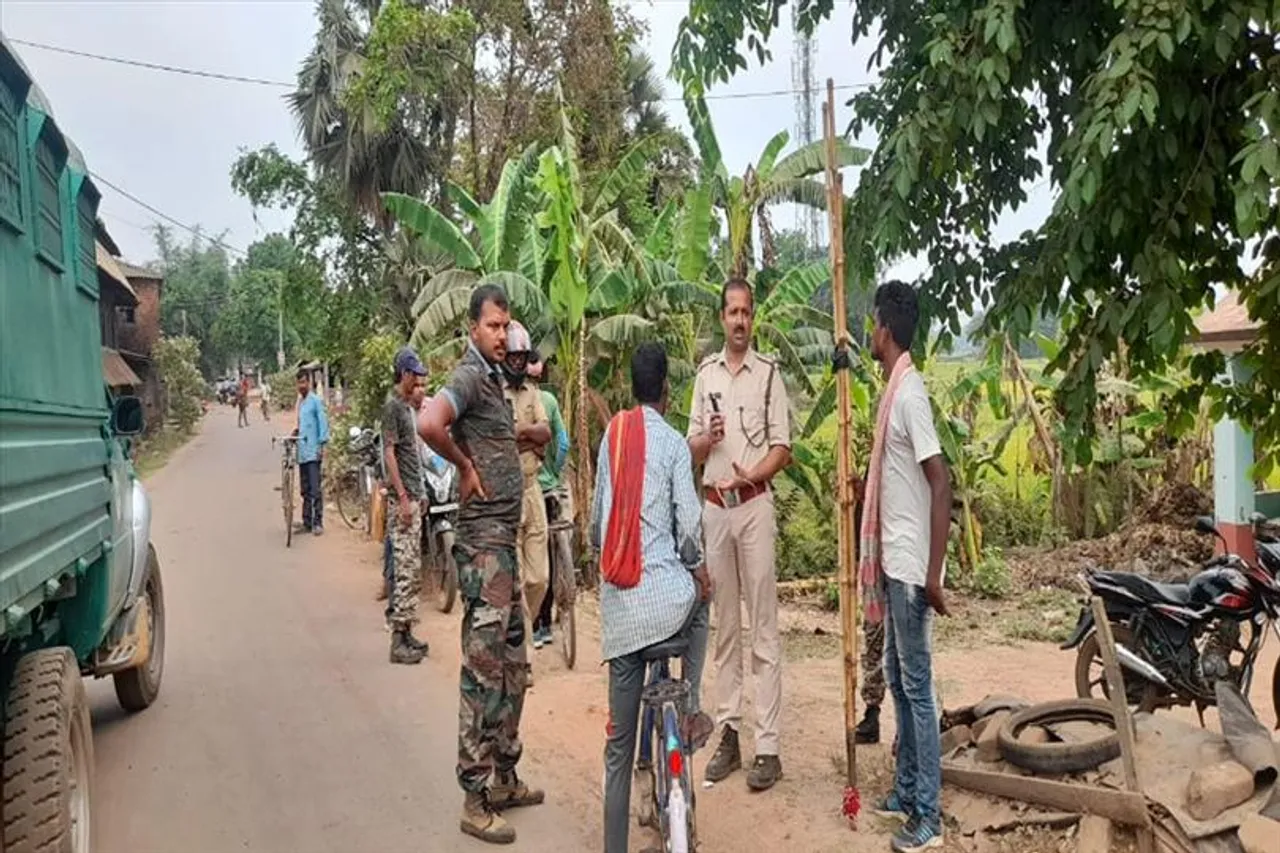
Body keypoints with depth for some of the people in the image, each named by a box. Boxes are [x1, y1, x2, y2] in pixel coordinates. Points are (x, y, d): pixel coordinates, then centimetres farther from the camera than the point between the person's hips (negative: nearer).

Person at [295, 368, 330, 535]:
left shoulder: (316, 400, -6)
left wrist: (322, 445, -13)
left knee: (315, 489, -7)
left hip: (313, 452, -8)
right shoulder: (299, 402, 16)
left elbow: (322, 423, -9)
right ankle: (307, 523, 16)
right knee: (305, 490, 11)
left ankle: (318, 522, -2)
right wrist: (297, 431, 7)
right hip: (302, 452, 8)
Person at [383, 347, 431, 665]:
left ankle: (406, 632, 18)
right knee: (406, 569, -9)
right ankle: (398, 640, -5)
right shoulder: (393, 406, -10)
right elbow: (389, 453, -16)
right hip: (404, 498, -9)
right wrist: (403, 498, -20)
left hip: (415, 496, 9)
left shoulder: (409, 406, 17)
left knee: (412, 569, 11)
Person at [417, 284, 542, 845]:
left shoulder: (494, 378, 16)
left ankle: (504, 777, 28)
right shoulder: (469, 376, -12)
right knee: (483, 669, -4)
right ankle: (475, 800, 5)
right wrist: (464, 464, -16)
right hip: (482, 541, -10)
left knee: (512, 665, 16)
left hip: (505, 539, 10)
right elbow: (429, 425, -31)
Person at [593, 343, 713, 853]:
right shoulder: (673, 443, -1)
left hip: (617, 603, 4)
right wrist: (698, 568, 14)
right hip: (663, 591, -3)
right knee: (700, 599, 35)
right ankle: (691, 709, 28)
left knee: (618, 744, 11)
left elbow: (596, 517, 13)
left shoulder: (610, 436, 9)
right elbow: (689, 523, -5)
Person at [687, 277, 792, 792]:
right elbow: (692, 451, 13)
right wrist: (707, 438, -9)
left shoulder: (769, 372, 0)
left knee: (763, 628, -3)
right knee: (724, 626, 11)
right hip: (713, 506, 4)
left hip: (754, 504, -4)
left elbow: (783, 447, -3)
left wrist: (751, 475, -20)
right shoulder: (705, 373, 12)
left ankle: (768, 746, 2)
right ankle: (728, 734, 20)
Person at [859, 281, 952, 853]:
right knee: (896, 679, 17)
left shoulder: (910, 393, -17)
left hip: (911, 564, -10)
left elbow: (941, 481, -23)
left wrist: (934, 571, -24)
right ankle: (906, 792, 30)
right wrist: (864, 486, 33)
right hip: (893, 560, 10)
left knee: (917, 686, -2)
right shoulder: (893, 391, 12)